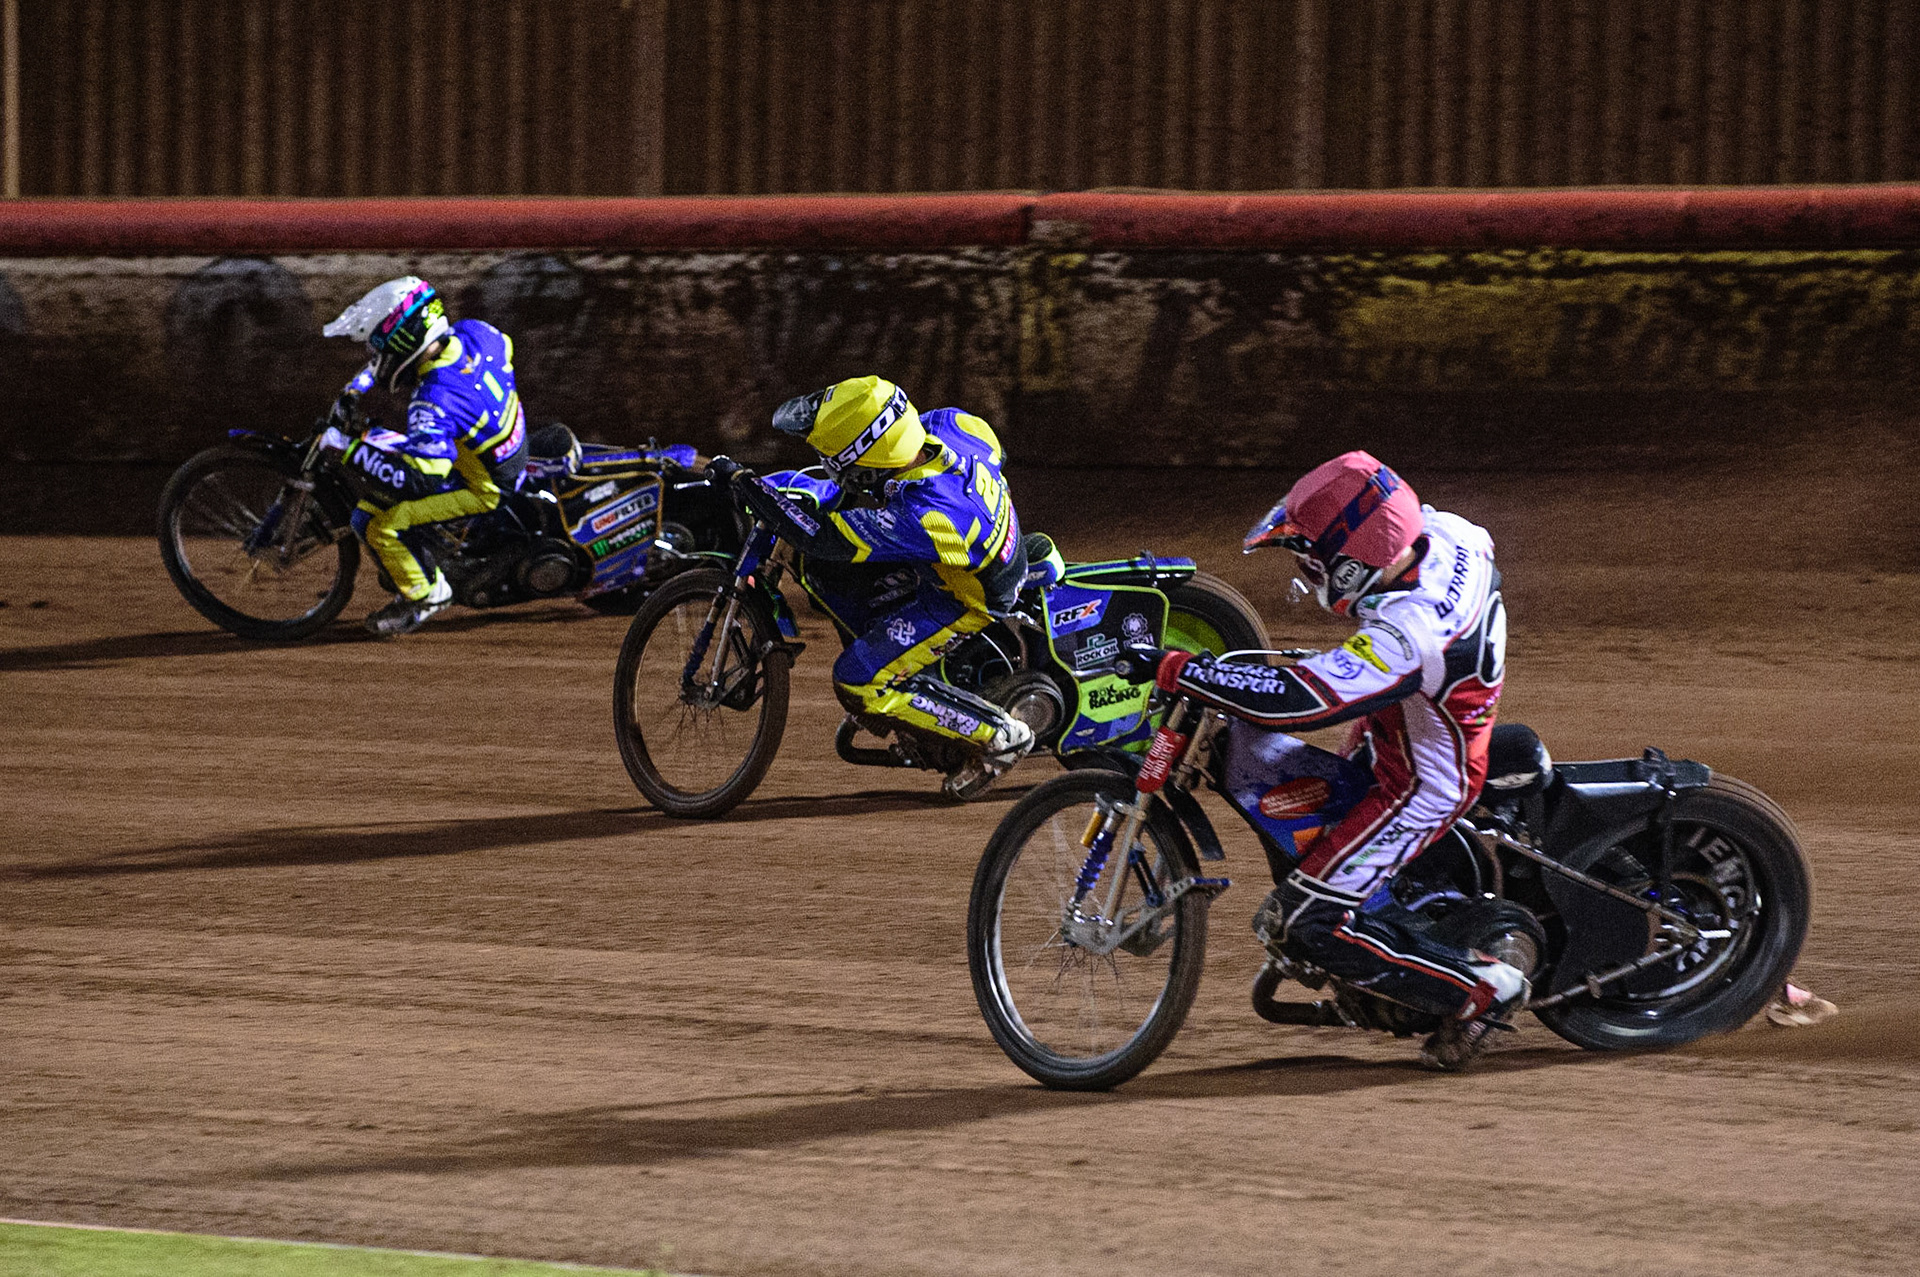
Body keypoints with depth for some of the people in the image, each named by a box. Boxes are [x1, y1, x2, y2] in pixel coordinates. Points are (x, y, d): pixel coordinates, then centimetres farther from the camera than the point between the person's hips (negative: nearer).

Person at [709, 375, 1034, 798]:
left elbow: (823, 537, -35)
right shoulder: (946, 425, -20)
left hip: (966, 601, -8)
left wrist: (747, 483, -28)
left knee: (858, 687, -8)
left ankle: (1000, 736, 2)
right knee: (824, 571, 4)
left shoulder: (921, 515, -41)